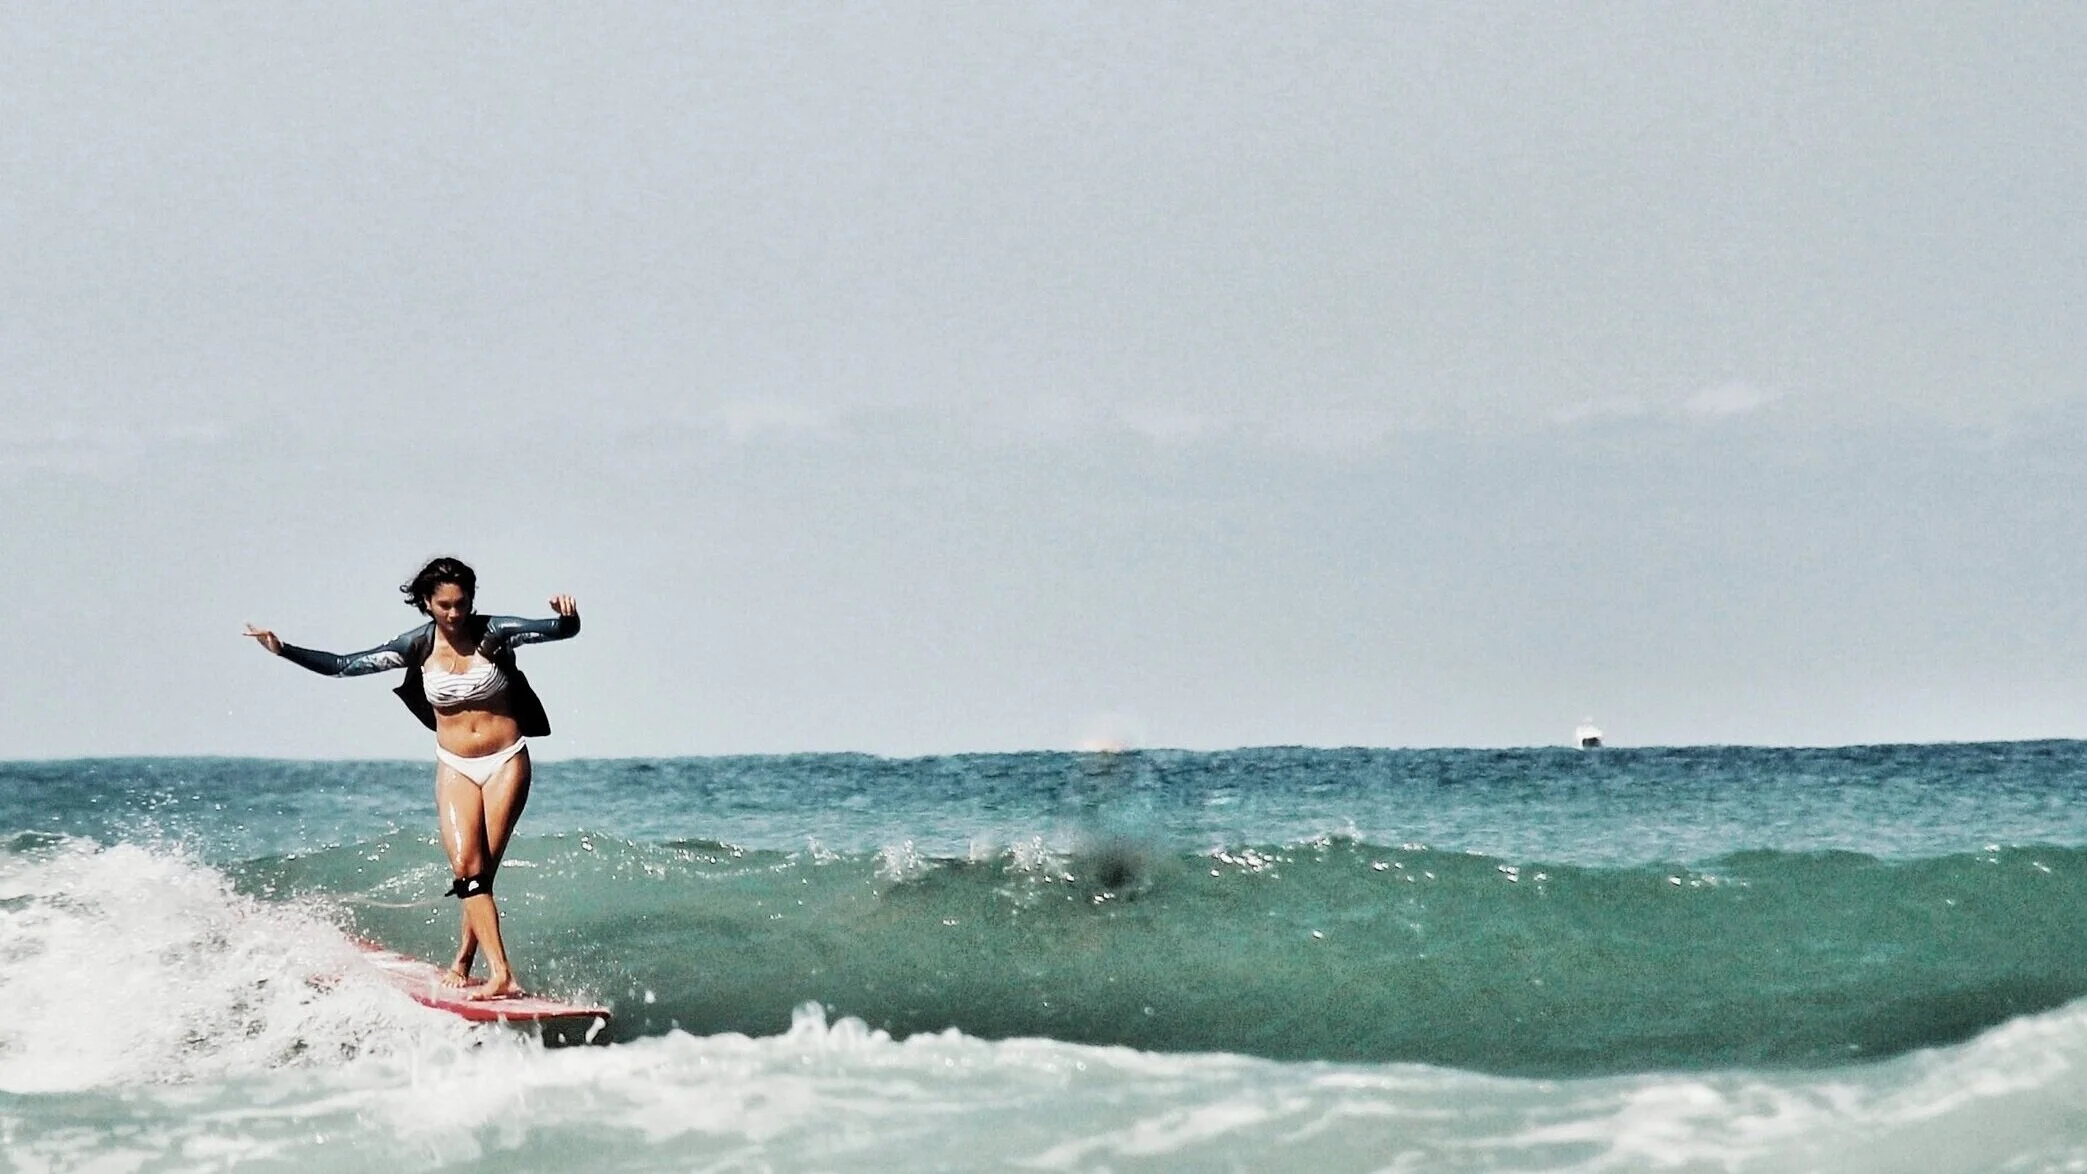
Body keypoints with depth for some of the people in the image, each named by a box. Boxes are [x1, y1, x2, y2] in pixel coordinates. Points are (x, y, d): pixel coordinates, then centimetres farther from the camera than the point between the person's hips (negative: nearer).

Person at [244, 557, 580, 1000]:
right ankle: (501, 975, -18)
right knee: (465, 866, -14)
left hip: (506, 761, -2)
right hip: (455, 767, 2)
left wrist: (567, 615, -43)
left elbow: (561, 630, -19)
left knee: (482, 869, -7)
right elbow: (343, 665, -1)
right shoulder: (417, 646, -3)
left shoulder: (493, 633, -9)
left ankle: (463, 964, 8)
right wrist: (283, 650, -9)